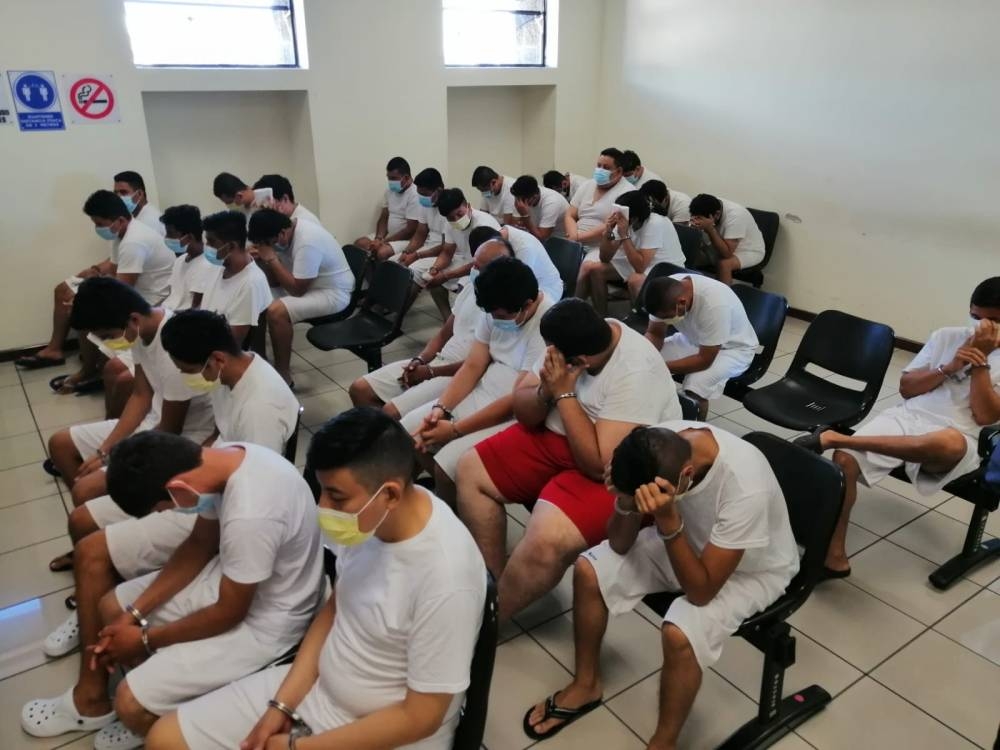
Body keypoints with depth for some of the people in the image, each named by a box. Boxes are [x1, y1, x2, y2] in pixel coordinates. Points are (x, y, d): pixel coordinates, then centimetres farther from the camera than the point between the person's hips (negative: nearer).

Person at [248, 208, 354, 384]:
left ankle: (283, 375, -12)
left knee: (276, 311, -26)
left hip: (333, 293, -9)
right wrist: (263, 260, -14)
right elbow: (275, 281, 5)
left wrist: (272, 258, -23)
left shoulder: (307, 242, -29)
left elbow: (297, 290, -26)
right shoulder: (284, 233, -1)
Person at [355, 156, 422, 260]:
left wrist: (384, 242, -20)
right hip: (388, 235, 8)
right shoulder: (390, 190, 6)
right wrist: (379, 238, -11)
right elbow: (383, 218, 10)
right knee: (359, 243, -4)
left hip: (406, 239, -8)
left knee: (382, 252, -31)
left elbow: (411, 230, -22)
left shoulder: (415, 195, -19)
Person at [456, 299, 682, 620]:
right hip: (556, 437, 8)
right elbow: (522, 409, -1)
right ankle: (496, 583, 9)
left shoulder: (636, 374, -30)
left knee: (547, 537, -30)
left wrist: (564, 393, -28)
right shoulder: (574, 340, -9)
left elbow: (601, 465, -32)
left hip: (615, 472, -8)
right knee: (470, 469, 1)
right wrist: (545, 392, -24)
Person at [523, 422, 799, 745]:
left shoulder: (746, 487, -39)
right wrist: (626, 501, -35)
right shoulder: (660, 446, -25)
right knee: (589, 570, -8)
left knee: (680, 634, -30)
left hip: (753, 567, -5)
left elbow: (701, 590, -31)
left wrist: (667, 519, -43)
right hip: (690, 538, 5)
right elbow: (620, 545, -15)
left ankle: (662, 744, -2)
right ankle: (586, 685, 15)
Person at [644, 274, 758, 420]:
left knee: (695, 385, -32)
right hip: (693, 338, 6)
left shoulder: (714, 304, -39)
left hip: (733, 347, -6)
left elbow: (704, 360, -31)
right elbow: (654, 333, -8)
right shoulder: (668, 290, -22)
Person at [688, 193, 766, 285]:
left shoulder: (734, 216, -33)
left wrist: (709, 229, -41)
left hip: (750, 251, -7)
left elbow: (727, 253, -36)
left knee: (723, 264, -33)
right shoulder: (710, 208, -16)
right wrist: (695, 227, -33)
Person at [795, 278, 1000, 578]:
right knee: (846, 459, -26)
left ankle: (833, 437, -38)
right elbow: (905, 388, 11)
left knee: (948, 443, -44)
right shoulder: (946, 336, 17)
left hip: (957, 438, -3)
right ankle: (835, 556, -17)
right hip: (906, 417, 3)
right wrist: (949, 367, -4)